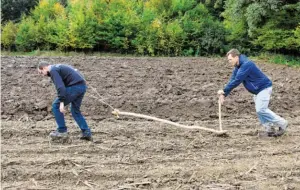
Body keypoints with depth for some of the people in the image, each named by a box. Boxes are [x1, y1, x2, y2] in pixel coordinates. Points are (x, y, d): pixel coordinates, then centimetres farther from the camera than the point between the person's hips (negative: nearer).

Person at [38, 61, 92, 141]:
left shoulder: (53, 70, -4)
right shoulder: (59, 67, 26)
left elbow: (60, 87, -17)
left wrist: (61, 102, -18)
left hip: (74, 87, -10)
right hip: (82, 86, 10)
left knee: (56, 106, 3)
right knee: (75, 111, 20)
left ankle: (62, 131, 7)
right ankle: (86, 132, 12)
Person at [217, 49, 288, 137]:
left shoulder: (246, 64, -25)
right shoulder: (238, 67, 7)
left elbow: (237, 81, -28)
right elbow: (232, 80, 3)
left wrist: (224, 90, -24)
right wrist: (224, 94, -7)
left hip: (264, 87, -10)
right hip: (258, 90, 10)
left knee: (261, 109, -16)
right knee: (259, 110, 8)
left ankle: (282, 123, -4)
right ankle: (269, 128, 15)